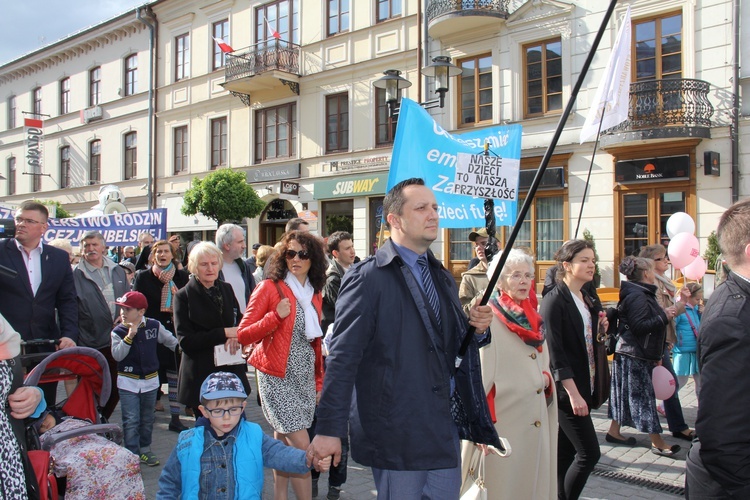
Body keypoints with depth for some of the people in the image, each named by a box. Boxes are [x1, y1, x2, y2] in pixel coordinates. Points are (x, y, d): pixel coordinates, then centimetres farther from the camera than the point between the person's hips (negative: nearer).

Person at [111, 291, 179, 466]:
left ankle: (145, 450, 27)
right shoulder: (118, 331, -6)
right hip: (128, 381, -2)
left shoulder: (154, 326, -2)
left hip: (150, 380, 2)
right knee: (131, 420, -5)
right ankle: (132, 454, 3)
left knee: (147, 419, 13)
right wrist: (129, 336, -26)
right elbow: (117, 355, -19)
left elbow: (170, 340, 12)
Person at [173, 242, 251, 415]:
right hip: (200, 376, -4)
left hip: (231, 370, 4)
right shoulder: (184, 296, -4)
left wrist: (236, 336, -4)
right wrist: (224, 333, -15)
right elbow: (185, 341, -10)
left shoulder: (226, 289, 10)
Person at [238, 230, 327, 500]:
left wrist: (319, 380, 17)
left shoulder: (314, 293, 10)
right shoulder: (270, 288, -7)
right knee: (301, 446, -9)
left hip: (305, 375, 5)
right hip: (278, 376, -5)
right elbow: (243, 335, -10)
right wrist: (276, 315, -21)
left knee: (284, 444, 11)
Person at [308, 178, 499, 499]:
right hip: (396, 433, -7)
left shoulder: (443, 278, 13)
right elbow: (342, 358, -15)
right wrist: (329, 429, -17)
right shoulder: (367, 278, -11)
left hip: (446, 425, 7)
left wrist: (476, 328, -1)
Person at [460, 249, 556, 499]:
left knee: (535, 480, 12)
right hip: (503, 419, -7)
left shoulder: (533, 318, 11)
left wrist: (546, 378, 1)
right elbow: (481, 370, -13)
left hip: (536, 420, 7)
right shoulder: (489, 318, -11)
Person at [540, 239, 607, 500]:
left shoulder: (587, 300, 12)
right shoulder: (555, 300, -14)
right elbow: (555, 351, -18)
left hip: (582, 386, 8)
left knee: (565, 454, 13)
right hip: (566, 389, -8)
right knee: (589, 453, -6)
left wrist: (600, 330, 2)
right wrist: (573, 393, -21)